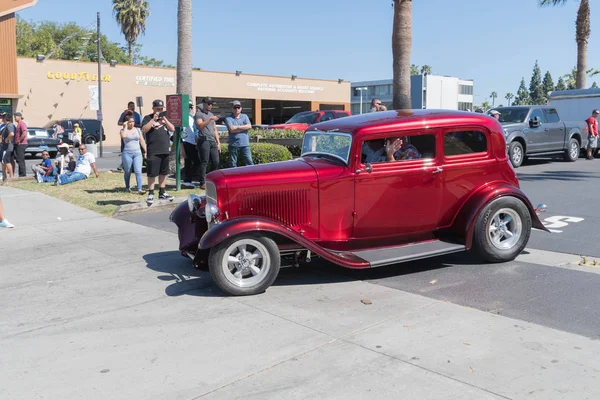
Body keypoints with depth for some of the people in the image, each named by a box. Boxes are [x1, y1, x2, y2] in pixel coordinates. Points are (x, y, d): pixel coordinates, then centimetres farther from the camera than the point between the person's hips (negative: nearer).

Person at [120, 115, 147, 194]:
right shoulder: (124, 130, 2)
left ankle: (139, 189, -14)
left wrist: (146, 151, 7)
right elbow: (123, 136, -22)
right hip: (127, 153, -2)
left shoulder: (138, 130, 13)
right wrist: (125, 127, -12)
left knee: (138, 171, -10)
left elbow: (142, 141, 14)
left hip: (137, 153, 2)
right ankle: (127, 187, 24)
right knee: (127, 172, 7)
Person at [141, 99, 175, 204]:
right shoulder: (148, 118, 2)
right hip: (153, 151, -5)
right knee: (152, 173, -4)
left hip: (165, 150, 5)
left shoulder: (164, 117, 17)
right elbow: (144, 129, -13)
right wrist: (154, 119, -15)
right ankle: (150, 194, 2)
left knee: (163, 172, 11)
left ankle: (162, 193, 19)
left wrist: (165, 119, -5)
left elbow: (172, 129, 6)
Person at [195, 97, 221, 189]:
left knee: (216, 162, 2)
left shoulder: (211, 114, 24)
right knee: (204, 162, -7)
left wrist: (218, 142, 20)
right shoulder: (199, 114, 1)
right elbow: (200, 126, -15)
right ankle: (203, 183, -4)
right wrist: (210, 119, -22)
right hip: (204, 141, -7)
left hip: (213, 141, 7)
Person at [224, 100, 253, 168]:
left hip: (245, 144, 2)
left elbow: (249, 126, -2)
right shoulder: (228, 119, 2)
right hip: (233, 145, -2)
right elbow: (232, 129, -13)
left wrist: (237, 127, -6)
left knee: (249, 162, -2)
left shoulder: (245, 116, 13)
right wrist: (243, 128, -4)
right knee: (233, 164, 4)